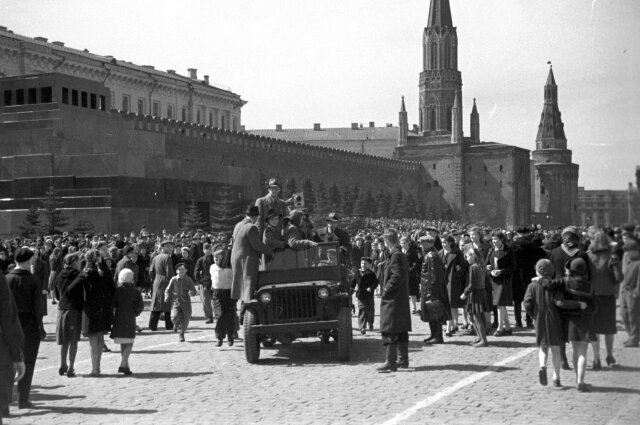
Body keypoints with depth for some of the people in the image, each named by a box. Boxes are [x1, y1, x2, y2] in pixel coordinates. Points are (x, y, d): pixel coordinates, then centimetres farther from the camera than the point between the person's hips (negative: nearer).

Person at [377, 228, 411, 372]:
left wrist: (386, 289, -16)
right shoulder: (401, 255, 12)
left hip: (393, 300, -10)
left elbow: (397, 276, -24)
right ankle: (403, 360, 21)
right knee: (401, 331, 14)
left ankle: (391, 362, -8)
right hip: (402, 299, 10)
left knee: (390, 331, -8)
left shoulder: (395, 256, -16)